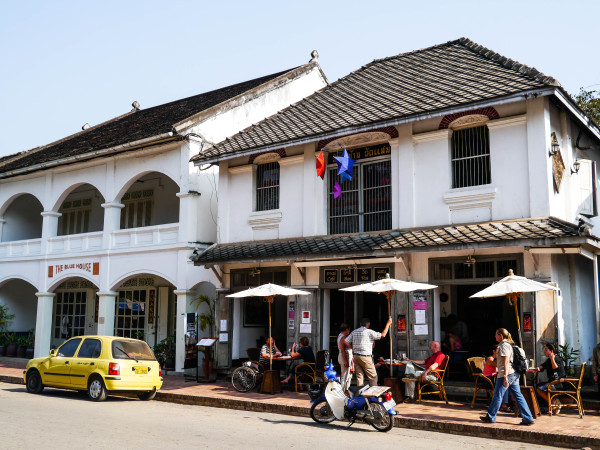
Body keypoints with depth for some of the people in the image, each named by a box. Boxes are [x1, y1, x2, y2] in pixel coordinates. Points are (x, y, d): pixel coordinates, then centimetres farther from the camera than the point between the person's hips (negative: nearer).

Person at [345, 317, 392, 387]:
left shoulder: (354, 332, 10)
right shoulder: (369, 332, -8)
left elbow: (346, 341, 8)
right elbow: (382, 335, -8)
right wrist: (388, 324, 0)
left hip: (355, 356, 6)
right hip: (365, 357, -6)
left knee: (359, 376, 10)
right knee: (373, 376, 3)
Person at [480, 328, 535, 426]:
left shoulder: (504, 345, -12)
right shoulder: (509, 344, 18)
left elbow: (506, 361, -20)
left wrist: (505, 376, -23)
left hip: (507, 374, -9)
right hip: (514, 374, 9)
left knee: (497, 395, 1)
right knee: (518, 396, 7)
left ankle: (490, 417, 11)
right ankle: (528, 418, 4)